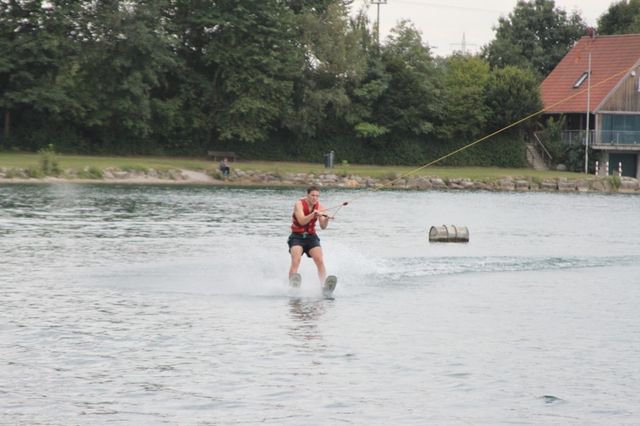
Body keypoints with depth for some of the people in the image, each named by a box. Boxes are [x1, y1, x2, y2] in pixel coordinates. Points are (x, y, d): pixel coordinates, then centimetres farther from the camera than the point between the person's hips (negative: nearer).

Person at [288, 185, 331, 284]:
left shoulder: (319, 206, -1)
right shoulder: (299, 204, -11)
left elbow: (323, 227, -8)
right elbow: (302, 221, -26)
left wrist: (326, 219, -30)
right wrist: (313, 214, -41)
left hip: (311, 236, 3)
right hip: (297, 237, -3)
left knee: (320, 261, -16)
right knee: (295, 261, -23)